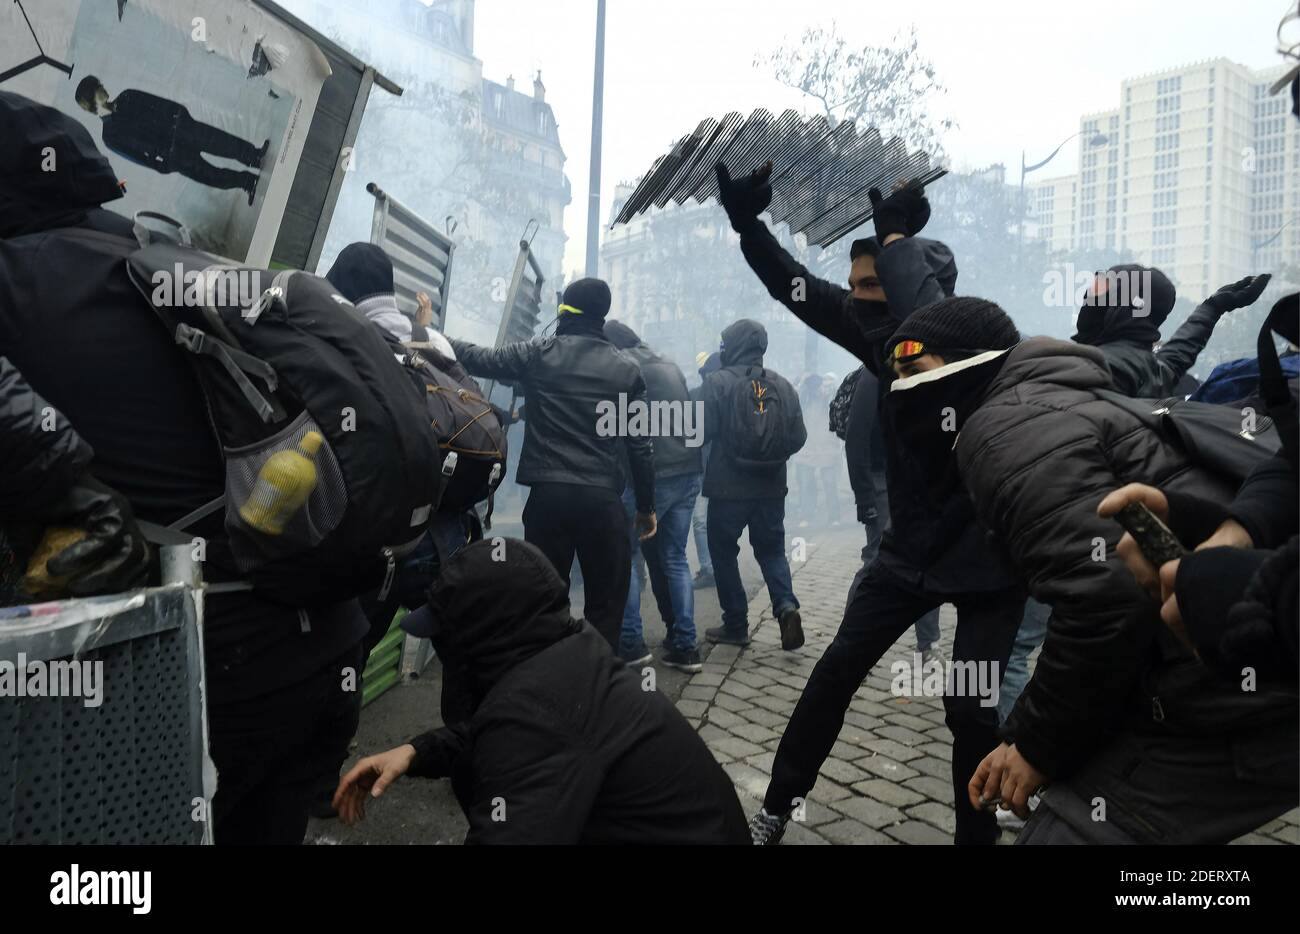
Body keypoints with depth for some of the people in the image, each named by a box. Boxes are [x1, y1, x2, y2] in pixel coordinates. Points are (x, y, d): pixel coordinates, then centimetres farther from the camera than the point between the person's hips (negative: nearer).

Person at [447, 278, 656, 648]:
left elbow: (480, 359, 10)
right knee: (606, 602, 8)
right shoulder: (626, 370, 6)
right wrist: (646, 506, 12)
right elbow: (640, 445, 4)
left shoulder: (538, 354, 3)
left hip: (548, 495, 0)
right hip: (603, 500, 0)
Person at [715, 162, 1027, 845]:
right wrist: (746, 222, -12)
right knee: (836, 672, 6)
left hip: (990, 556, -5)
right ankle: (778, 807, 21)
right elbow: (802, 292, -1)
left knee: (970, 709, -3)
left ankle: (975, 833, 22)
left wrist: (897, 236, -30)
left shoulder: (988, 338, -20)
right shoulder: (883, 335, -1)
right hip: (911, 547, 6)